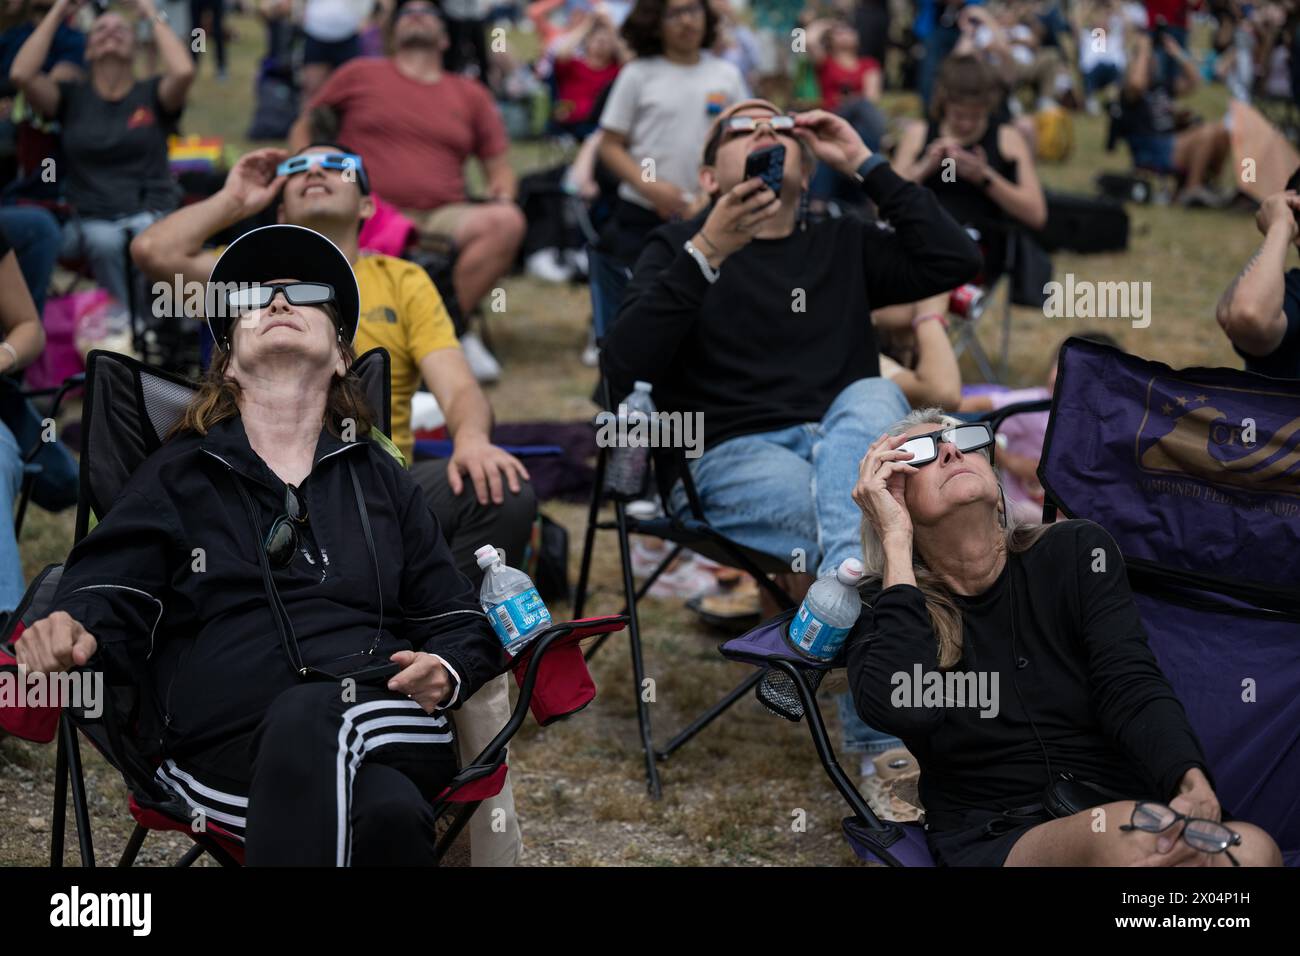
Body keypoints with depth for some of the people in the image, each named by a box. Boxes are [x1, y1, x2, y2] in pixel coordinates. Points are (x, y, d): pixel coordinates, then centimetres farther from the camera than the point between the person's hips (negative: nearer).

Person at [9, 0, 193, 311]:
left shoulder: (152, 94, 12)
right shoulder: (72, 96, 14)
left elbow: (183, 72, -11)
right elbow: (21, 74, -4)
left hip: (151, 212, 0)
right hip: (90, 218, 0)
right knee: (105, 242, -36)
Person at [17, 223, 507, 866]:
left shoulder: (380, 479, 28)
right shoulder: (176, 477, 23)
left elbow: (462, 624, 24)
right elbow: (109, 602, 10)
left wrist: (447, 672, -1)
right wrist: (71, 634, -15)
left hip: (388, 729, 2)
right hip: (229, 746, -2)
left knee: (308, 713, -39)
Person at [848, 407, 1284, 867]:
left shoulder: (1077, 552, 7)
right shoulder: (885, 606, 3)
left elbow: (1132, 688, -7)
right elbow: (904, 709, -20)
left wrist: (1192, 785, -29)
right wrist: (895, 539, -11)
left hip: (1129, 819, 2)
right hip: (991, 844, -2)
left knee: (1251, 849, -32)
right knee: (1129, 839, -36)